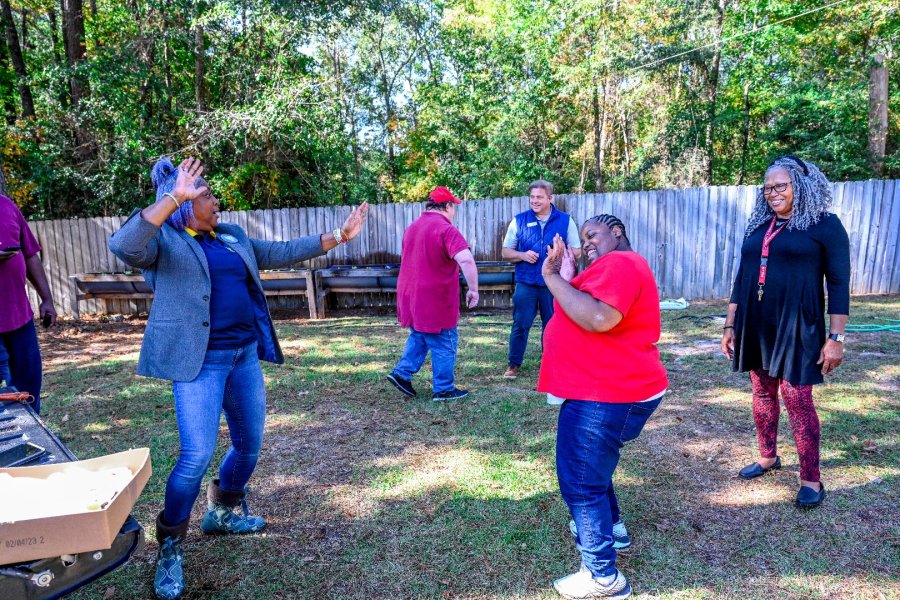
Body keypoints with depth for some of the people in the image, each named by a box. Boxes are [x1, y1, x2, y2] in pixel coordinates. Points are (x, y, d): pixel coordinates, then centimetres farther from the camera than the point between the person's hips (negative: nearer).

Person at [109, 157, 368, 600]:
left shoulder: (233, 237, 14)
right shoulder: (163, 241, -5)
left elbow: (281, 253, 18)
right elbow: (123, 246, -26)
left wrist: (338, 237, 15)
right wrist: (173, 198, -32)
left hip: (244, 355, 7)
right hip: (199, 362, -7)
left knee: (248, 446, 14)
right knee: (197, 456, -9)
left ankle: (223, 513, 40)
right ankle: (170, 546, 14)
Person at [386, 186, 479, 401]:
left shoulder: (413, 227, 11)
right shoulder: (446, 229, -17)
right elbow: (466, 260, -30)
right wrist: (473, 289, -20)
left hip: (410, 297, 8)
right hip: (435, 301, -8)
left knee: (419, 338, 25)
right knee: (444, 345, 7)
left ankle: (401, 373, 19)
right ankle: (444, 389, 16)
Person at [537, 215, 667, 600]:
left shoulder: (619, 264, -15)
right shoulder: (611, 267, 21)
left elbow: (599, 319, -31)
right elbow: (581, 312, 16)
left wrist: (553, 279, -21)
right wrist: (566, 279, 3)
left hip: (608, 396, -12)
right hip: (610, 391, 12)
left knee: (581, 482, -3)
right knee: (590, 466, 28)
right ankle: (611, 529, 45)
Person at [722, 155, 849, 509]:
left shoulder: (824, 225, -5)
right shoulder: (757, 227, 11)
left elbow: (839, 284, -7)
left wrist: (836, 337, -12)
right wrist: (730, 326, 13)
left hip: (797, 327, -5)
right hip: (756, 326, 5)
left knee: (797, 399, -3)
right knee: (762, 392, 14)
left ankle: (811, 480, 10)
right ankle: (767, 457, 31)